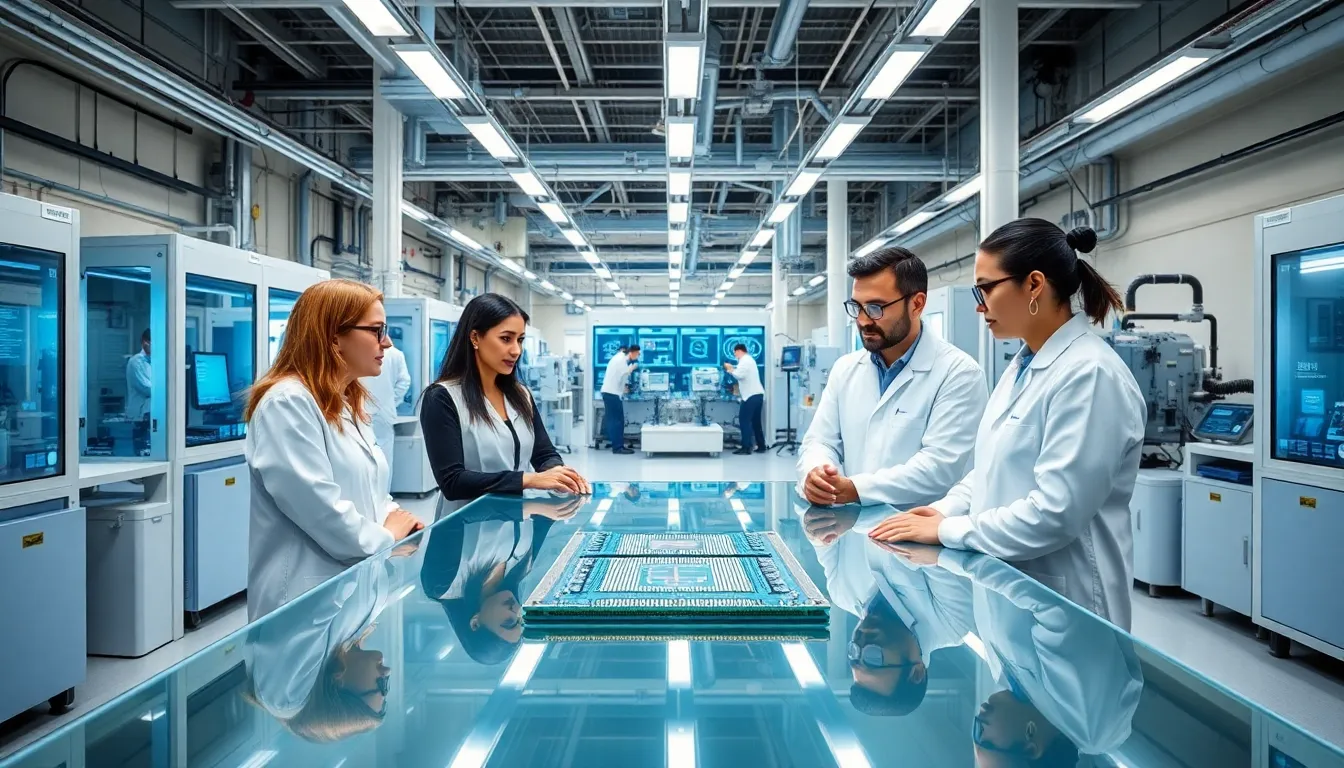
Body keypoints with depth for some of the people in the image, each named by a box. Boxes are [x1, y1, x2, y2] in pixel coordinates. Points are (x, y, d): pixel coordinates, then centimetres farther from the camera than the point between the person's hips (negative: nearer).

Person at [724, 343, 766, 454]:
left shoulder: (744, 360, -9)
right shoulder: (749, 359, 22)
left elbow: (739, 375, -20)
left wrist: (730, 369, -5)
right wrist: (733, 368, 14)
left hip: (751, 395, -10)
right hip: (758, 394, 10)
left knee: (744, 420, -7)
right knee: (756, 421, 14)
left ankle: (746, 448, -8)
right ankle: (761, 446, 16)